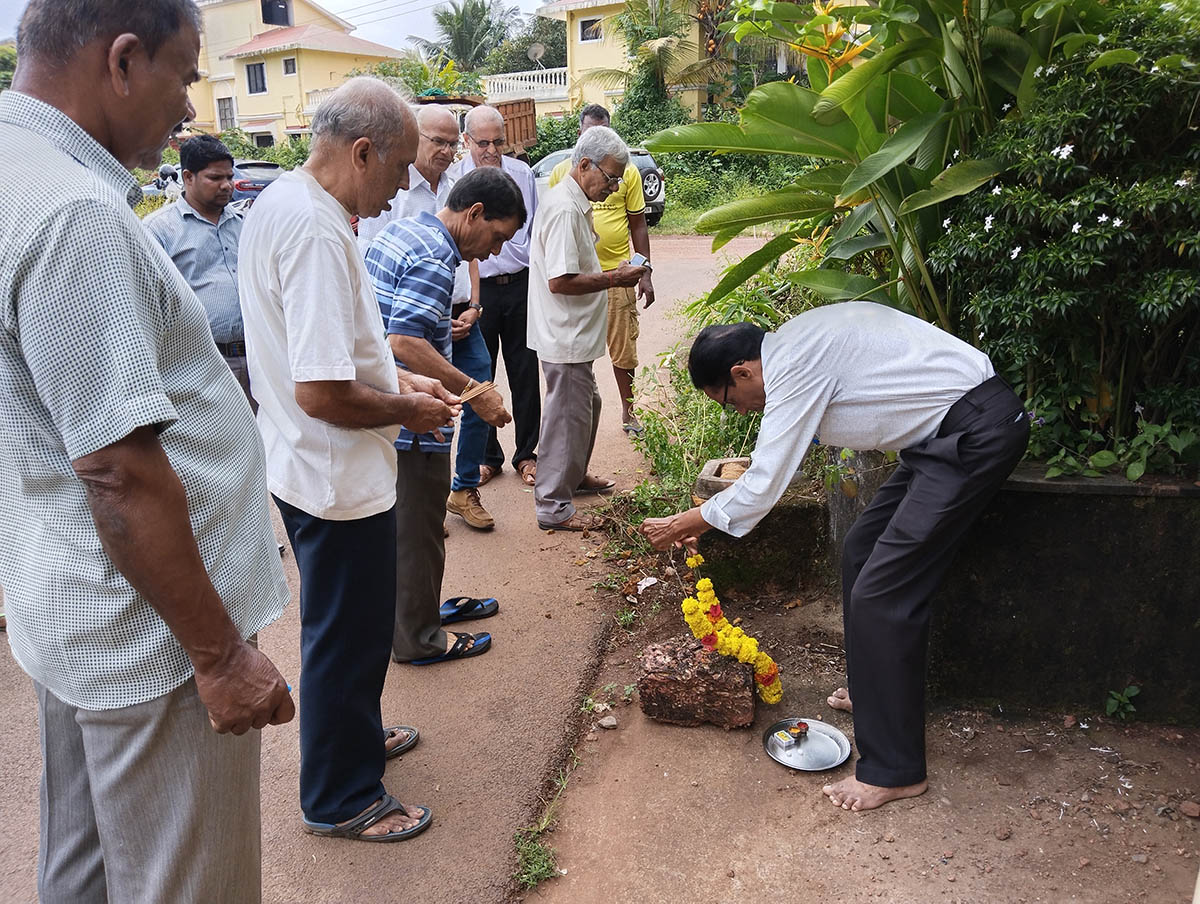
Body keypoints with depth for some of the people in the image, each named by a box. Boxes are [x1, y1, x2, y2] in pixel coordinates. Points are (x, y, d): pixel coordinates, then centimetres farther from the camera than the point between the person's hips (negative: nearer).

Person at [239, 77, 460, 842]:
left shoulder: (281, 202, 7)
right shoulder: (317, 230, -26)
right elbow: (322, 392, -31)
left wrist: (395, 378, 10)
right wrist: (405, 410, -14)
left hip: (306, 466, 10)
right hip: (338, 478, -10)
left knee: (343, 627, 26)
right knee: (347, 635, 7)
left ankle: (352, 735, 47)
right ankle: (341, 799, 27)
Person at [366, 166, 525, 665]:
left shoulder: (396, 230, 10)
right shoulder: (434, 260, -21)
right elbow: (405, 345, -29)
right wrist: (475, 392, -24)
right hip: (412, 422, -10)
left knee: (410, 523, 23)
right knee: (417, 530, 5)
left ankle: (422, 605, 40)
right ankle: (417, 638, 21)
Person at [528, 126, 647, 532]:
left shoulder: (576, 204, 13)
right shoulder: (565, 209, -21)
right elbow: (560, 281, -27)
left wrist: (612, 273, 11)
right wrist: (614, 278, -20)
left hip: (574, 336, 11)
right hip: (564, 338, -11)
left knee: (587, 406, 24)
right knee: (568, 417, -2)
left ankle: (574, 475, 42)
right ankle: (554, 506, 9)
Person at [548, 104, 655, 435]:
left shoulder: (627, 171, 4)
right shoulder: (561, 172, 6)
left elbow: (638, 225, 7)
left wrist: (645, 273, 2)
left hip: (617, 272, -1)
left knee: (623, 351, 6)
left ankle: (629, 414, 23)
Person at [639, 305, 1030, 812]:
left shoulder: (794, 364, -17)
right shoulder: (797, 345, 12)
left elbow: (764, 486, -14)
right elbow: (779, 457, 24)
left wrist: (686, 523, -1)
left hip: (978, 435, -10)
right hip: (947, 434, 10)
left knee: (879, 594, -9)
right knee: (862, 552, 18)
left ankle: (893, 772, 1)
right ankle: (876, 691, 35)